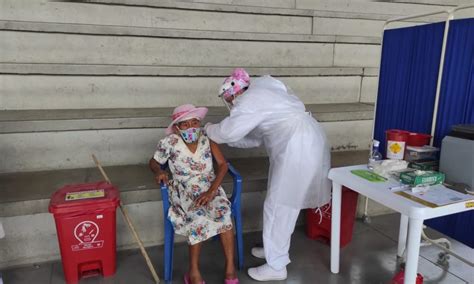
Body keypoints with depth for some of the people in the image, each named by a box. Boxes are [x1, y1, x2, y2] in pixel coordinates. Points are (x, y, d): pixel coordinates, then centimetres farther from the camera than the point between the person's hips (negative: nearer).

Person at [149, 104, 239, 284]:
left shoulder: (207, 138, -5)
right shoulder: (169, 143, -8)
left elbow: (223, 165, -9)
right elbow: (154, 162, 7)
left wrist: (211, 192, -21)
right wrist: (159, 172, -18)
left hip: (210, 188, 2)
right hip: (185, 191, -1)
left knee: (223, 212, -29)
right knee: (199, 217, -31)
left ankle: (230, 268, -17)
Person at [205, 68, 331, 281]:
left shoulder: (249, 101, -11)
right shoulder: (259, 94, 20)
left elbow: (227, 131, -9)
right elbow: (255, 137, 20)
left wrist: (209, 129, 11)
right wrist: (224, 138, 18)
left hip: (299, 149, -10)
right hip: (302, 144, 10)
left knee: (278, 205, -2)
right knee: (281, 202, 19)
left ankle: (276, 266, 11)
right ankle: (275, 249, 35)